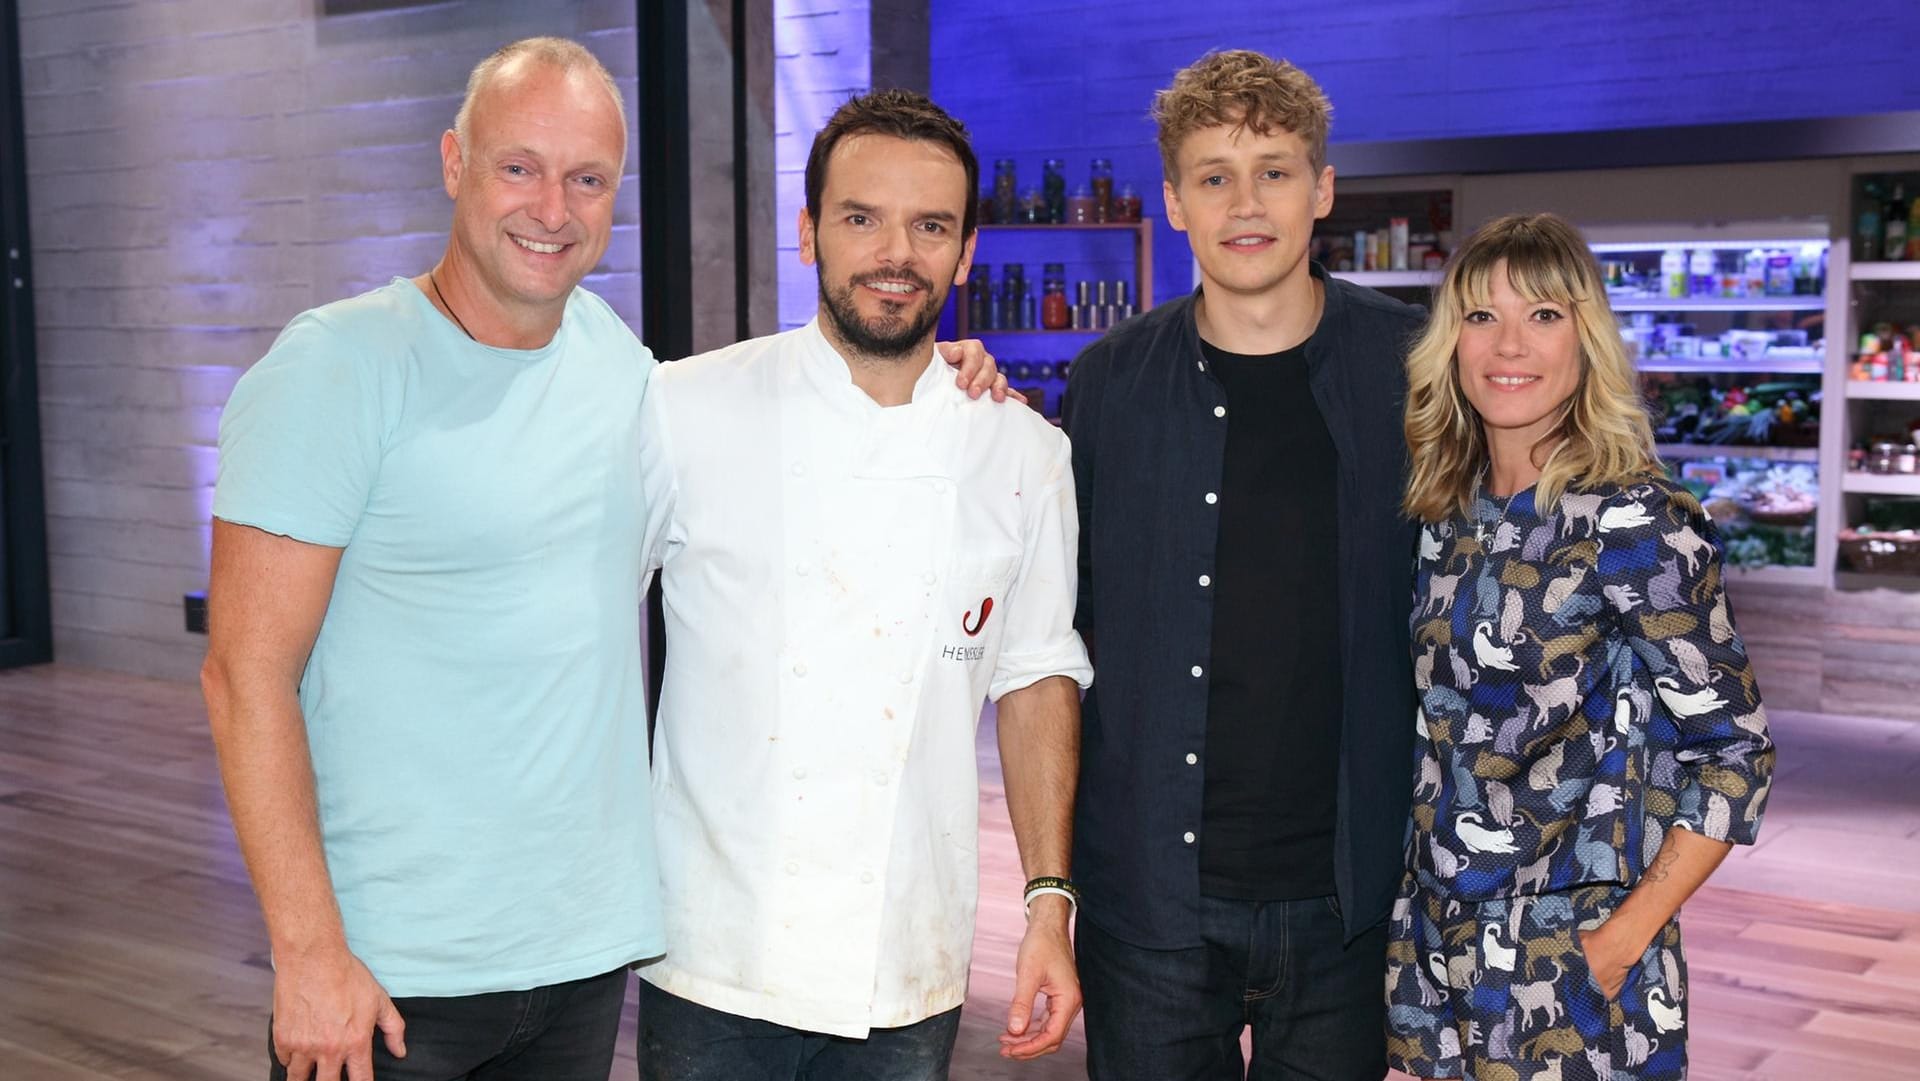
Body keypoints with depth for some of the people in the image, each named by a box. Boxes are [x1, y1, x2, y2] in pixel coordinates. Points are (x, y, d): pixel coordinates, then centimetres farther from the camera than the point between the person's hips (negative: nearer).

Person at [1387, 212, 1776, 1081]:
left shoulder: (1634, 522, -14)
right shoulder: (1447, 512, 3)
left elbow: (1733, 751, -12)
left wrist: (1622, 941, -14)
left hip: (1570, 966, -5)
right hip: (1434, 942, 5)